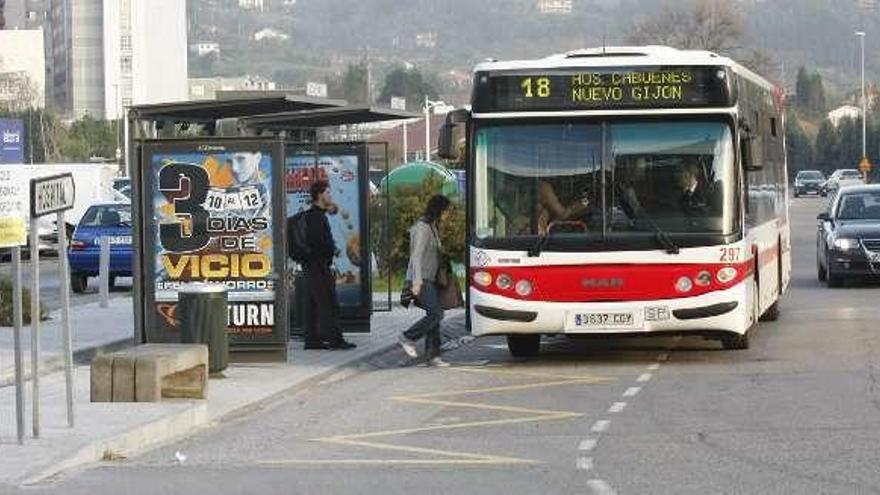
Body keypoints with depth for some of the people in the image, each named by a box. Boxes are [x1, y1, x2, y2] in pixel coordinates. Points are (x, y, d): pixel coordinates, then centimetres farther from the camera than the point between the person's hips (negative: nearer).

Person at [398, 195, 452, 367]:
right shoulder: (423, 228, -13)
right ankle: (408, 338, -1)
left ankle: (433, 355, 5)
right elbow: (417, 255, -19)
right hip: (422, 279, -10)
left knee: (434, 316, 5)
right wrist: (418, 280, -26)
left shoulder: (433, 227, 16)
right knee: (436, 314, -14)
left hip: (431, 278, 10)